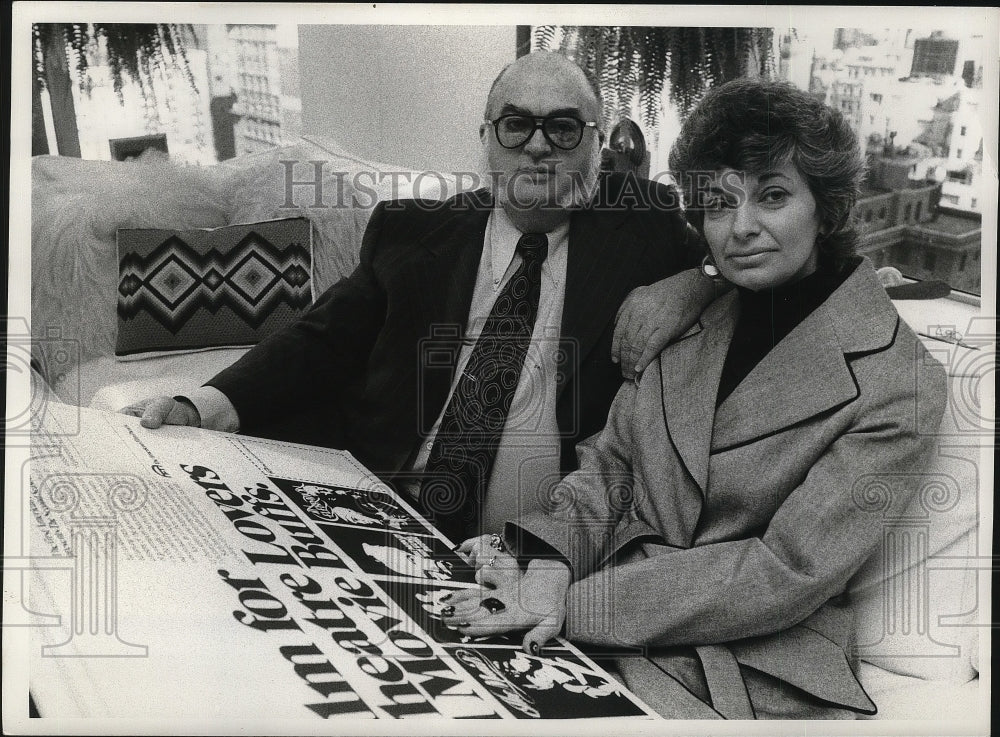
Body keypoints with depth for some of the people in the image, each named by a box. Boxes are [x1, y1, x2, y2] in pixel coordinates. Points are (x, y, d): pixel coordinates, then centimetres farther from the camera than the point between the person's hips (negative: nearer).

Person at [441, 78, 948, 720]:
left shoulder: (899, 382, -10)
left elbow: (789, 572, -15)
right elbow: (610, 463, 8)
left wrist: (577, 602, -19)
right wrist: (552, 559, -14)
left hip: (756, 676, -4)